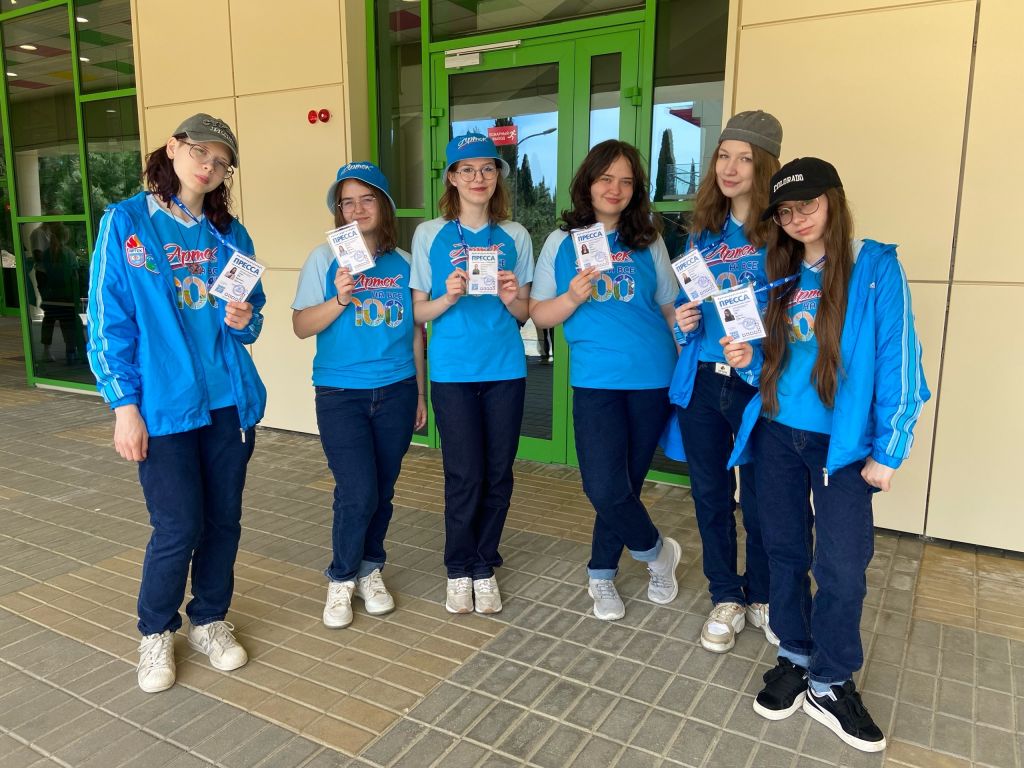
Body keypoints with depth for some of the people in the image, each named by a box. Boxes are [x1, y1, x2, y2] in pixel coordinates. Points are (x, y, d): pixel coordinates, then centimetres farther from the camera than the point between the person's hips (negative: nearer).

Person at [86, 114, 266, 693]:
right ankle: (156, 631, 26)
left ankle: (210, 621, 33)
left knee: (224, 521, 11)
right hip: (163, 406, -4)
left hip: (231, 400, 4)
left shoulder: (231, 233, 8)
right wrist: (124, 406, -10)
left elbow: (253, 313, 16)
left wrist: (244, 320, -8)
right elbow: (108, 321, -6)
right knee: (178, 529, -1)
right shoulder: (126, 222, -3)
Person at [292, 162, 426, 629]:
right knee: (358, 492, -8)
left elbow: (417, 332, 11)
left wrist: (421, 394, 12)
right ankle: (341, 579, 16)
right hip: (340, 393, -2)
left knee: (382, 490, 9)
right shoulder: (325, 258, -1)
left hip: (396, 391, 3)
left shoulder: (404, 263, 5)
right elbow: (301, 326, -3)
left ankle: (370, 570, 31)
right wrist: (340, 299, -19)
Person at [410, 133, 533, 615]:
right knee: (464, 476, 0)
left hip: (505, 370, 2)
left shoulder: (514, 236, 6)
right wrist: (450, 297, -18)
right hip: (453, 371, -2)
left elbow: (524, 313, 9)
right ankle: (459, 570, 21)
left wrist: (511, 298, -13)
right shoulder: (430, 235, 1)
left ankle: (484, 565, 25)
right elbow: (419, 312, 2)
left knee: (498, 474, 7)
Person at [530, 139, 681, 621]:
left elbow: (669, 307, 12)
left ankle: (601, 575, 30)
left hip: (652, 378, 2)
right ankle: (658, 551, 21)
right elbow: (539, 314, 4)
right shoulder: (562, 242, 4)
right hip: (596, 381, -1)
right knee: (605, 488, -9)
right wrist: (573, 297, -15)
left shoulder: (648, 243, 6)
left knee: (626, 482, 9)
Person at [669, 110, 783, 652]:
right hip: (701, 379, 5)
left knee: (760, 499, 10)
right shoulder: (703, 231, 9)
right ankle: (725, 598, 32)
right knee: (710, 495, 13)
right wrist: (683, 321, -3)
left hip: (757, 384, -4)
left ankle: (761, 597, 34)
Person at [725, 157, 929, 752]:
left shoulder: (876, 266, -7)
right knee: (786, 551, 12)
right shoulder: (782, 275, 8)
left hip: (842, 442, -4)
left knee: (842, 566, -2)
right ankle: (796, 658, 30)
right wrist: (750, 359, -8)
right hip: (778, 433, 5)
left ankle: (830, 684, 18)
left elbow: (898, 363, -10)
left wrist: (887, 452, -12)